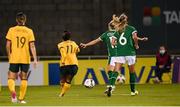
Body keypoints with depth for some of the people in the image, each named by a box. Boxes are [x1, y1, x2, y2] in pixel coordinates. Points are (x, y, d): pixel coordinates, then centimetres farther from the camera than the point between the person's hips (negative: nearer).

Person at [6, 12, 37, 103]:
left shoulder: (11, 30, 1)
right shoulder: (29, 31, 1)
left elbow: (8, 46, 1)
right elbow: (32, 46, -4)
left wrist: (9, 56, 15)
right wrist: (35, 59, -3)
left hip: (14, 59, -1)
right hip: (25, 59, 1)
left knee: (11, 78, 3)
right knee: (24, 79, 13)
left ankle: (13, 91, -26)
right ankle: (21, 98, 12)